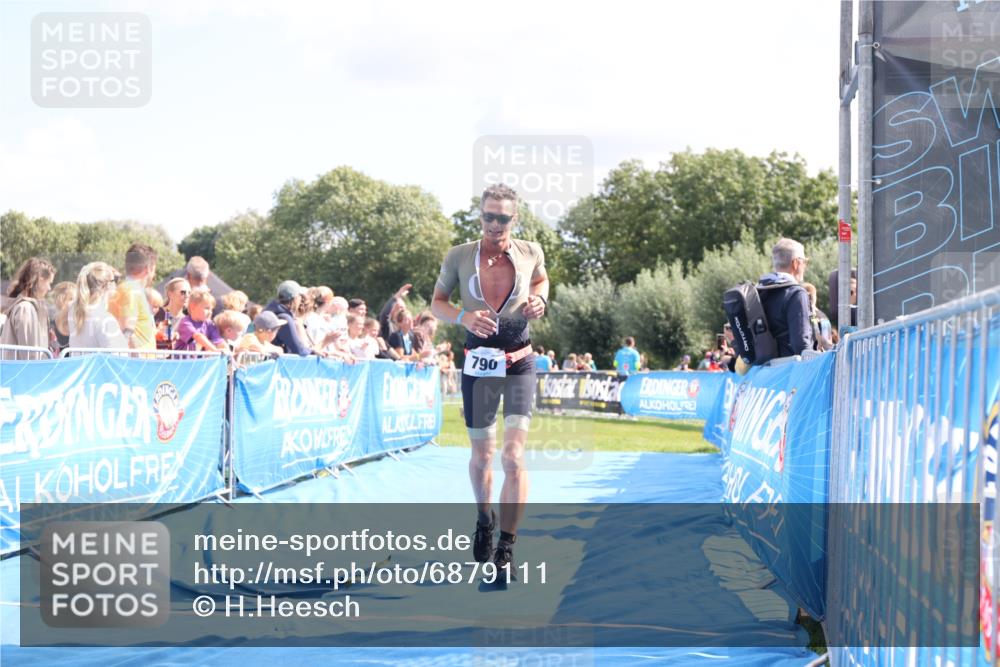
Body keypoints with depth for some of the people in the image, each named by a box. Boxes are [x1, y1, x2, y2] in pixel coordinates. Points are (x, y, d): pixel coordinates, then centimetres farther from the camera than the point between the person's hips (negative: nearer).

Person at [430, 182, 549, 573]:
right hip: (478, 363, 1)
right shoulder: (459, 256, -5)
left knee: (514, 455, -14)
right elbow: (437, 303, 5)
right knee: (481, 454, 13)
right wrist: (463, 317, -16)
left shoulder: (530, 253, -2)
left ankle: (506, 548, -9)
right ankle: (484, 522, 40)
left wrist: (539, 299, -2)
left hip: (519, 363, -1)